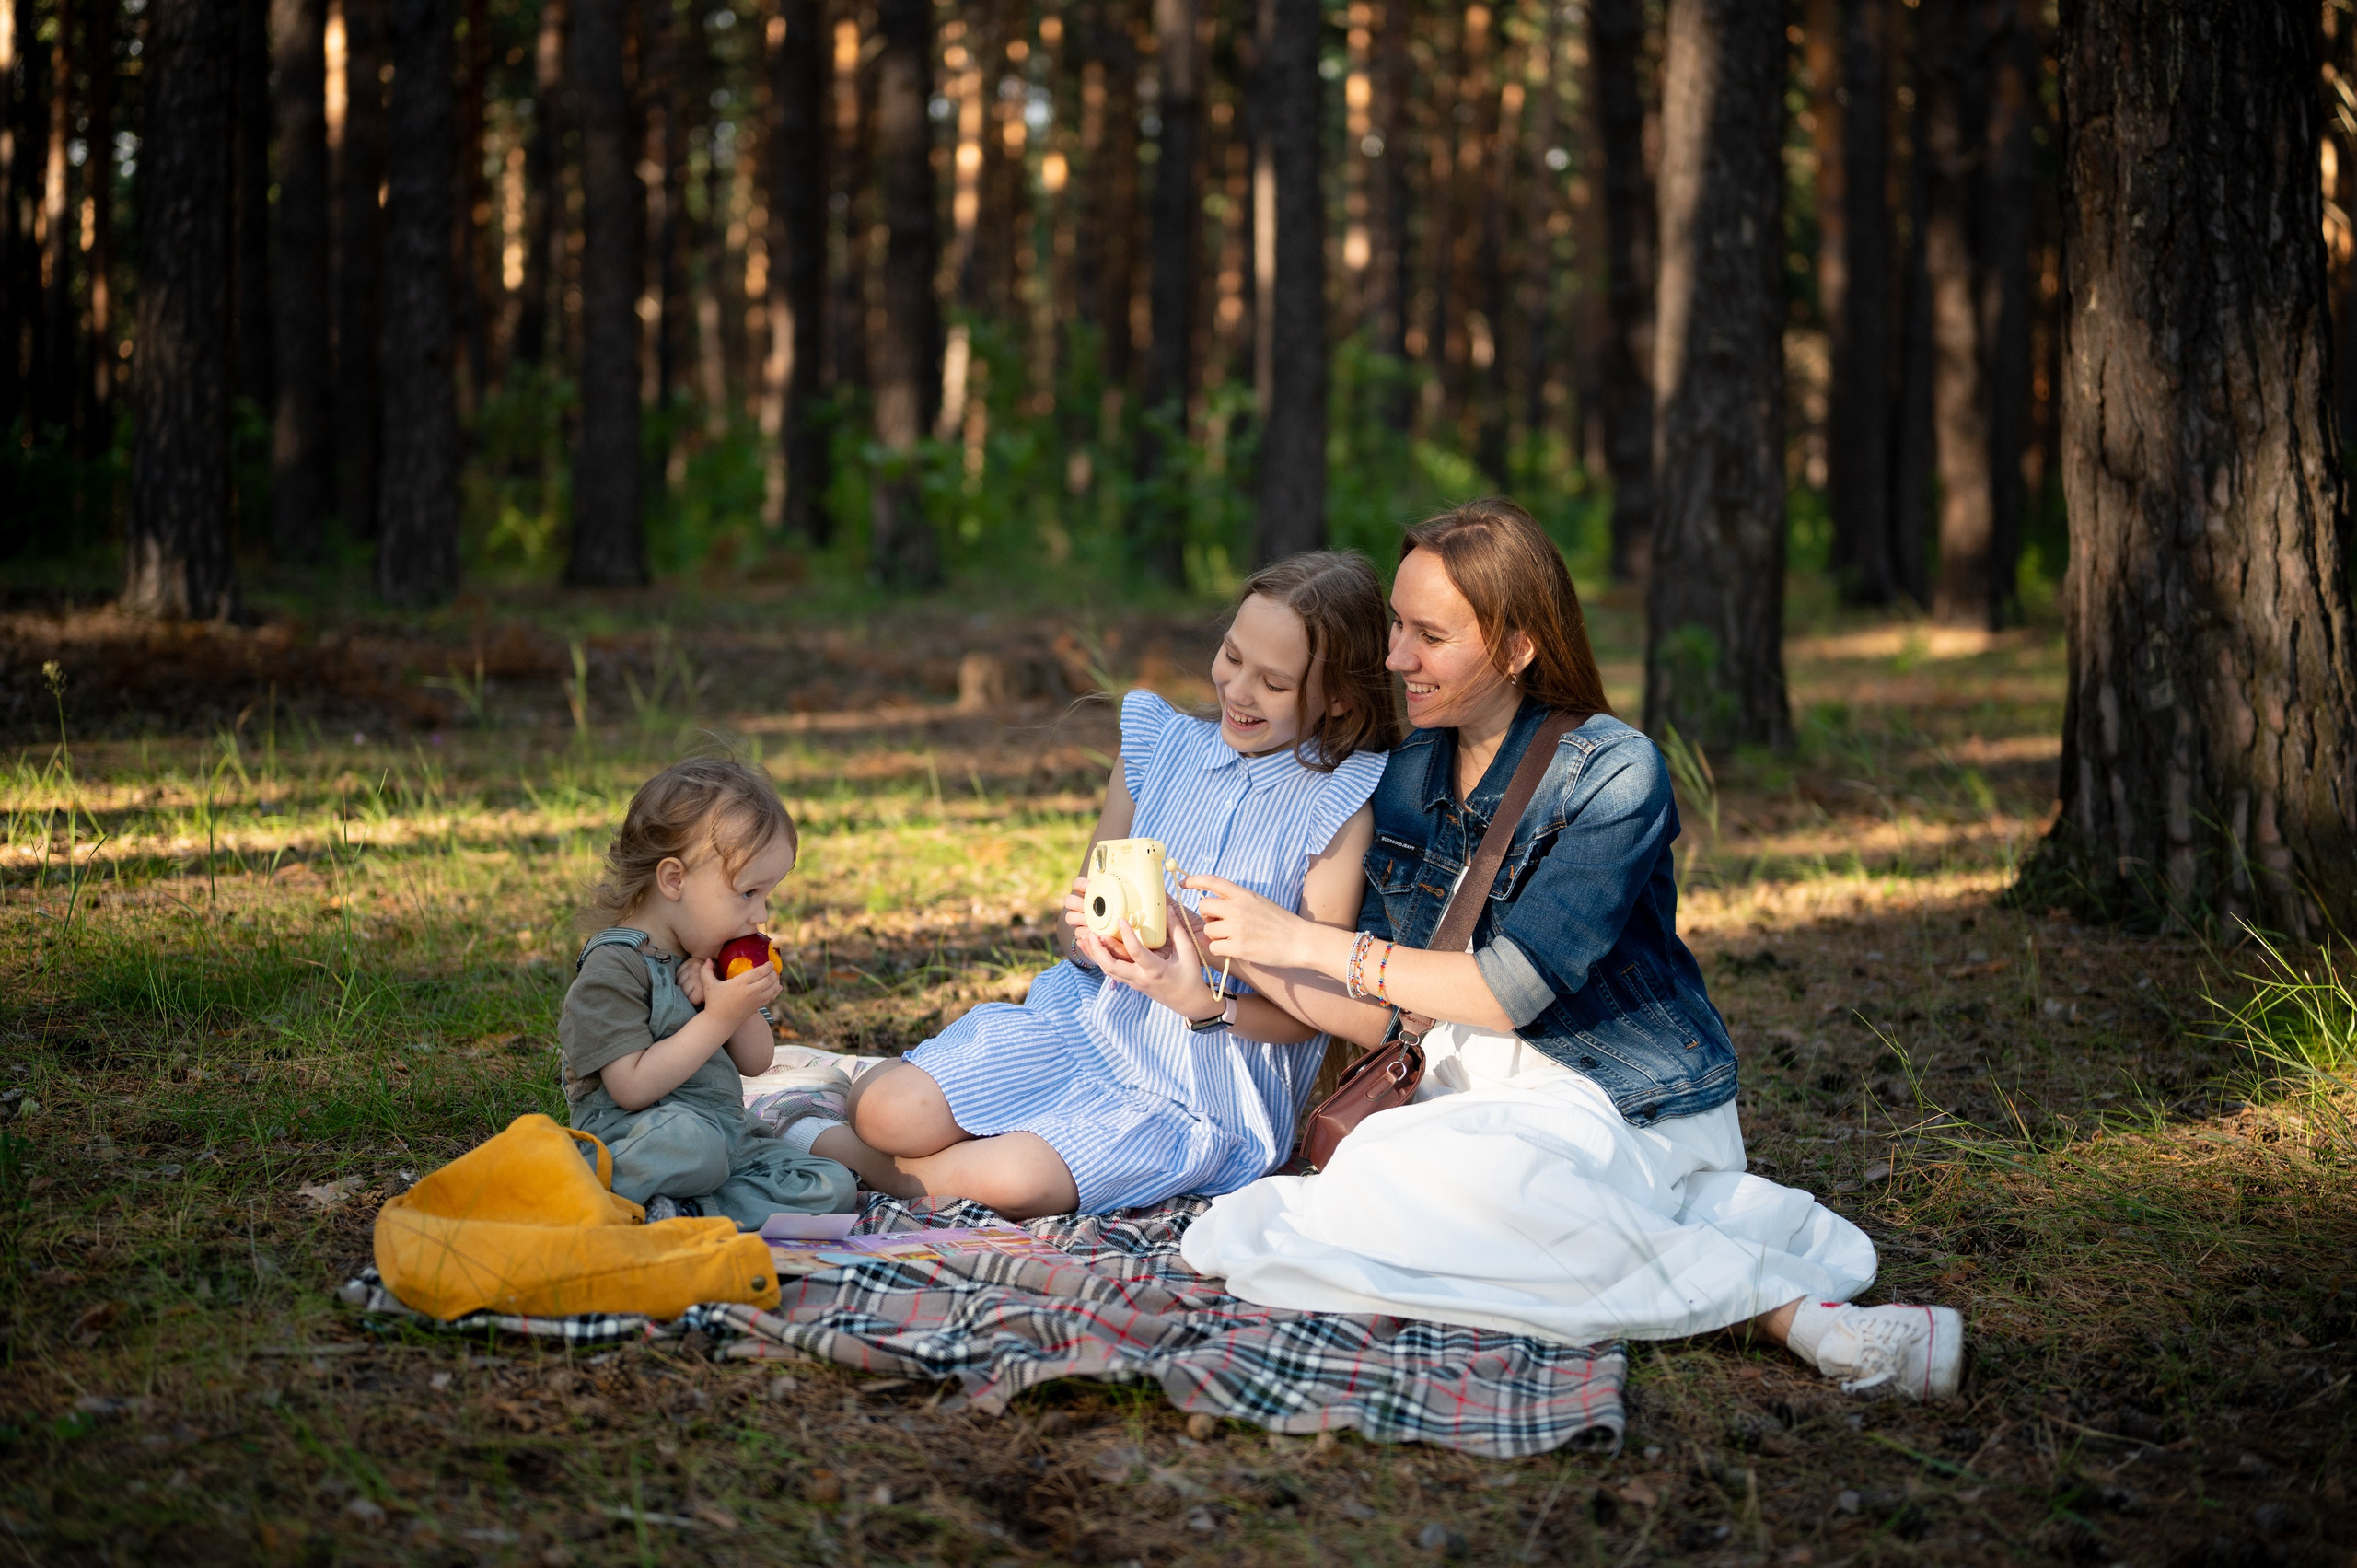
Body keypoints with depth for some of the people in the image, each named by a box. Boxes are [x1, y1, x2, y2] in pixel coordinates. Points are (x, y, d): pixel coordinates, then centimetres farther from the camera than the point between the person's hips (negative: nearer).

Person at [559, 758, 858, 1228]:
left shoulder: (706, 958, 14)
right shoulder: (614, 968, -12)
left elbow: (755, 1063, 17)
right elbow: (632, 1089, -20)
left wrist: (744, 1007, -5)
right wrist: (718, 1019, -20)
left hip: (730, 1136, 9)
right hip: (632, 1142, -9)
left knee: (834, 1187, -10)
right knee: (687, 1137, -41)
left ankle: (687, 1213, -22)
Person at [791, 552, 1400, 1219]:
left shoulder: (1340, 804, -11)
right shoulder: (1161, 744, 4)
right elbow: (1088, 912, 10)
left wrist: (1205, 1003, -30)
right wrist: (1090, 936, -16)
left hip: (1199, 1099, -4)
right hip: (1086, 1020, 4)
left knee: (1010, 1182, -28)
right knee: (882, 1108, -19)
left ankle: (826, 1150, -3)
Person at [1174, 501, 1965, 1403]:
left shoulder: (1613, 772, -13)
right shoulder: (1410, 777, 7)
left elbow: (1512, 989, -19)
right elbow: (1373, 1015, 6)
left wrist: (1308, 941, -17)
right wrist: (1241, 955, -11)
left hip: (1623, 1110, -7)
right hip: (1477, 1086, 7)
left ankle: (1786, 1305, -26)